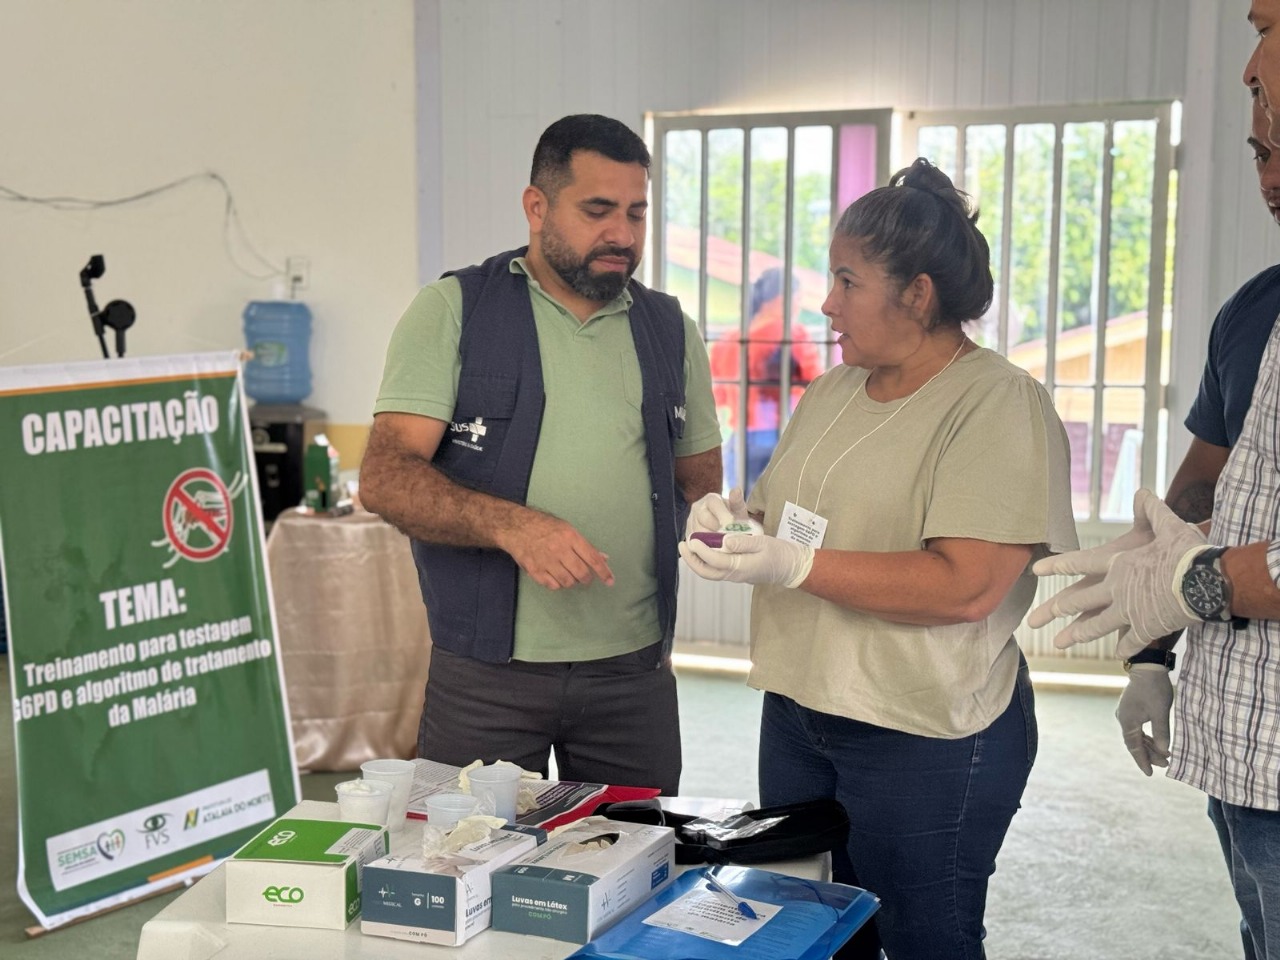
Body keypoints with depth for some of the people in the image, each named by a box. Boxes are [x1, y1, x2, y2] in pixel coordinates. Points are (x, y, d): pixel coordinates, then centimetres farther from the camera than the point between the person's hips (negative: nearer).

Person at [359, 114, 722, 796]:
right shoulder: (452, 311, -2)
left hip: (634, 669, 3)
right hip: (485, 670, -3)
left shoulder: (669, 330, 11)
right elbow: (385, 477, -11)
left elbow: (700, 480, 19)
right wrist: (511, 524, -25)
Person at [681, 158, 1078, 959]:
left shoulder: (998, 404, -15)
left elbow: (967, 586, -24)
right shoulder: (834, 390, 9)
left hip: (927, 737, -7)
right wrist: (739, 513, -2)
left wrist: (797, 566, -27)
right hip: (797, 713, 7)